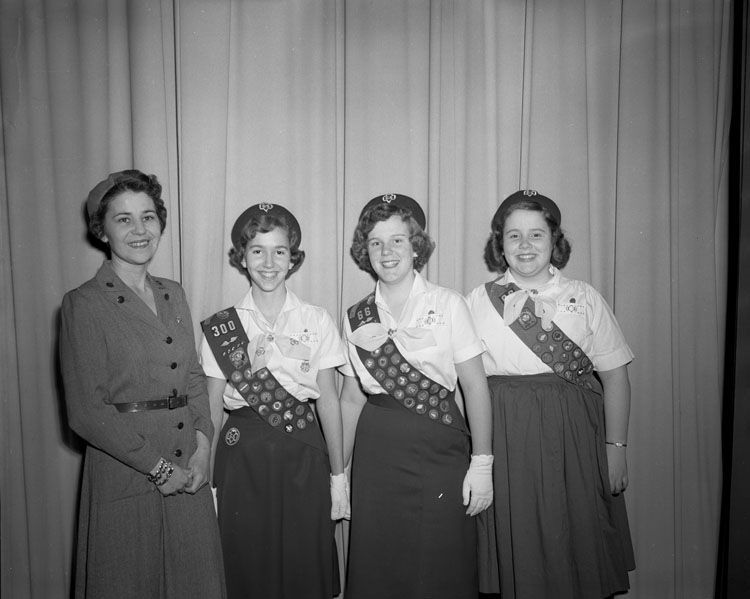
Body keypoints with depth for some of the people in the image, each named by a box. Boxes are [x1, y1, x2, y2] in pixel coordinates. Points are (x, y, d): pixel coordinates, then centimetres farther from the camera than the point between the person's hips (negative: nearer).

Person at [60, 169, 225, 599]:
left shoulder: (174, 295, 8)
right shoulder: (84, 304, -10)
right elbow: (86, 411, -13)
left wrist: (203, 444, -4)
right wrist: (157, 465, -12)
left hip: (189, 472, 5)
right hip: (125, 472, -5)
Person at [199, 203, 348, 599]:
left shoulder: (316, 321, 0)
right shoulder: (220, 328, 0)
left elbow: (328, 401, 1)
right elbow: (212, 410, 2)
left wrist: (338, 476, 2)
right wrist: (209, 481, 2)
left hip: (303, 456, 0)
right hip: (242, 457, 0)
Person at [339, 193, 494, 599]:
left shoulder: (448, 305, -3)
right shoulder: (356, 318, 5)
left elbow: (475, 386, -4)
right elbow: (351, 399, 9)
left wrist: (482, 463, -8)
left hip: (439, 448, -2)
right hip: (377, 454, 3)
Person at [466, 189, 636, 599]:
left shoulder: (584, 299, 4)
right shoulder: (478, 302, 3)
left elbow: (615, 376, 5)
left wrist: (615, 446, 0)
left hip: (573, 438, 1)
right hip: (502, 438, 0)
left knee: (575, 549, 8)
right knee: (514, 553, 7)